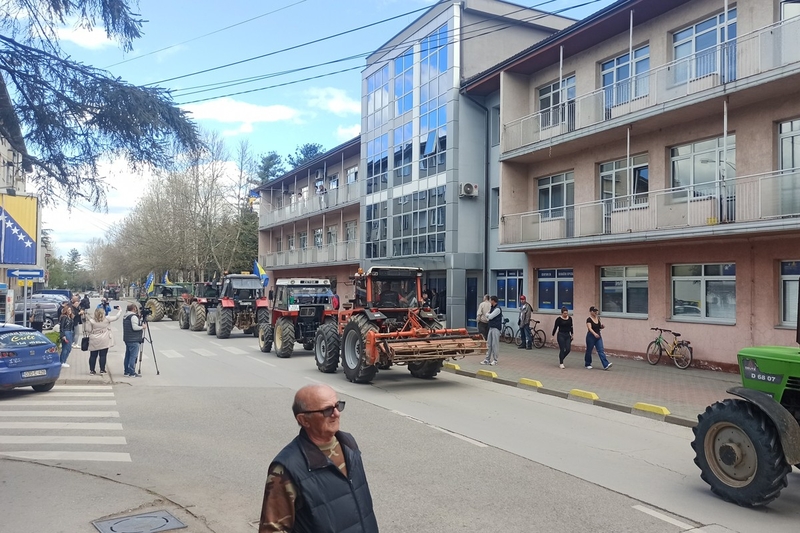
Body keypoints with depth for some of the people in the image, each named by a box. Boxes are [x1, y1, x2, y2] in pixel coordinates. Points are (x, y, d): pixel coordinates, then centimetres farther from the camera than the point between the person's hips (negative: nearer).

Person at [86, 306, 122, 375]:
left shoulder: (91, 321, -3)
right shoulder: (107, 319, -6)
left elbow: (88, 329, -2)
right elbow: (116, 316, 2)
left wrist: (87, 322, 8)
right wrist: (118, 310, 18)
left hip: (94, 342, 2)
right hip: (104, 342, -2)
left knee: (93, 356, 9)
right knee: (103, 356, 3)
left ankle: (91, 370, 14)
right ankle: (102, 370, 5)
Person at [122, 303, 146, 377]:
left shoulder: (125, 316, 14)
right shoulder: (133, 316, -16)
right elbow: (135, 327, -22)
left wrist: (141, 326, 20)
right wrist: (143, 327, -8)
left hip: (127, 339, 10)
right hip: (134, 340, -10)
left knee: (128, 355, 14)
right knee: (133, 356, -7)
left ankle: (127, 371, 19)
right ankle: (132, 373, -6)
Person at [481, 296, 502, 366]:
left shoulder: (497, 309, -15)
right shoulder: (491, 307, 14)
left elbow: (490, 316, -16)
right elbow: (488, 316, 18)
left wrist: (487, 314, 2)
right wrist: (488, 315, -1)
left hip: (496, 328, -9)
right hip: (491, 327, 9)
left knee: (495, 344, -3)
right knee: (489, 344, 9)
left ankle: (495, 360, 4)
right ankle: (487, 359, 14)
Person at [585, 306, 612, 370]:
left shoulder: (598, 318, 7)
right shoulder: (589, 319, -14)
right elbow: (590, 328, -27)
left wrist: (602, 326, -5)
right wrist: (594, 334, -44)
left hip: (598, 336, 5)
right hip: (591, 336, -5)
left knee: (601, 350, -5)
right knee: (589, 351, 7)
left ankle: (606, 365, -14)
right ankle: (587, 364, 25)